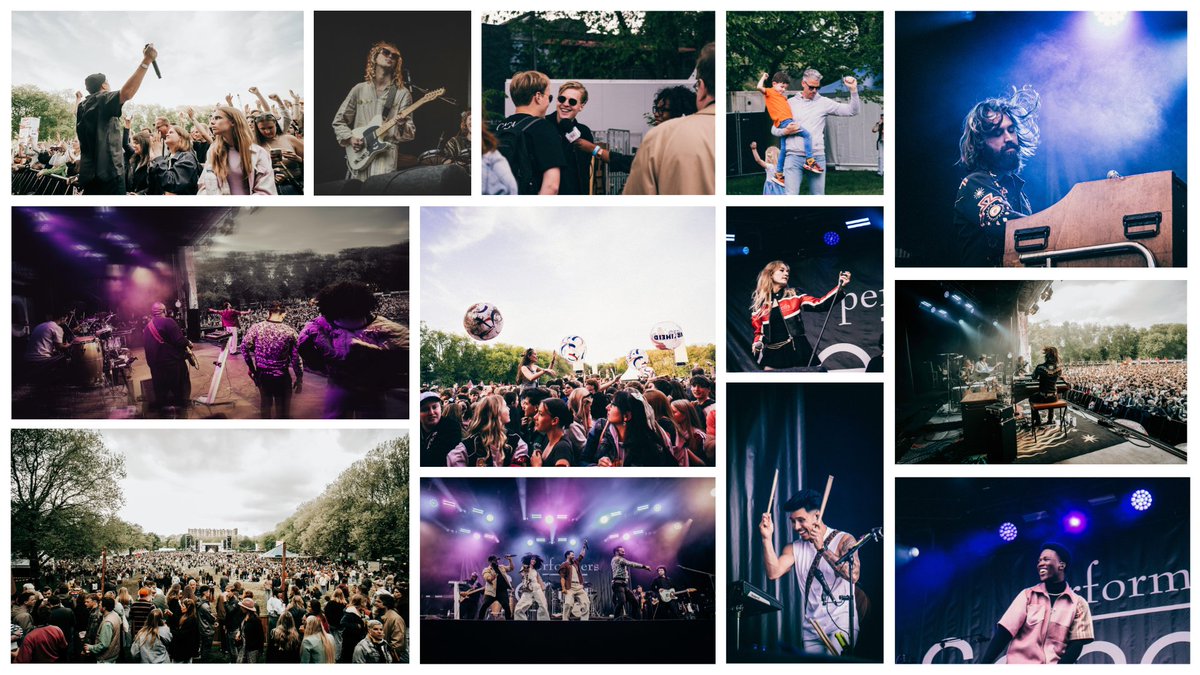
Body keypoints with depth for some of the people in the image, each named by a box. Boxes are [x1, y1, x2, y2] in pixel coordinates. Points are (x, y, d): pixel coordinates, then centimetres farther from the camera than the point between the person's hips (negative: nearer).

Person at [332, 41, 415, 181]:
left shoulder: (402, 93, 5)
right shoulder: (359, 89, 11)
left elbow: (409, 135, 0)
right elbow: (338, 121, 16)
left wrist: (402, 125, -22)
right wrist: (349, 138, -2)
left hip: (385, 154, -3)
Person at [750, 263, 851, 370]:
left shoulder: (794, 296, 6)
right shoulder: (758, 303, 9)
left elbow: (819, 304, -6)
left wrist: (840, 287, -16)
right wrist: (757, 343, -4)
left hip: (798, 352, 0)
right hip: (773, 355, 0)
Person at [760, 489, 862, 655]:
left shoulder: (843, 540, -4)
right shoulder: (794, 548, 9)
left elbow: (853, 575, -22)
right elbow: (773, 573, -8)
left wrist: (822, 548, -25)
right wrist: (767, 538, -16)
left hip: (841, 622, -5)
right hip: (811, 627, 5)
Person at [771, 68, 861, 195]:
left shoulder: (824, 102, 8)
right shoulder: (790, 103, 10)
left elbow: (852, 111, 5)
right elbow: (774, 130, 13)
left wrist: (853, 90, -8)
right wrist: (786, 131, -9)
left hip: (817, 156, 1)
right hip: (794, 156, -1)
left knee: (818, 194, 4)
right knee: (791, 195, -9)